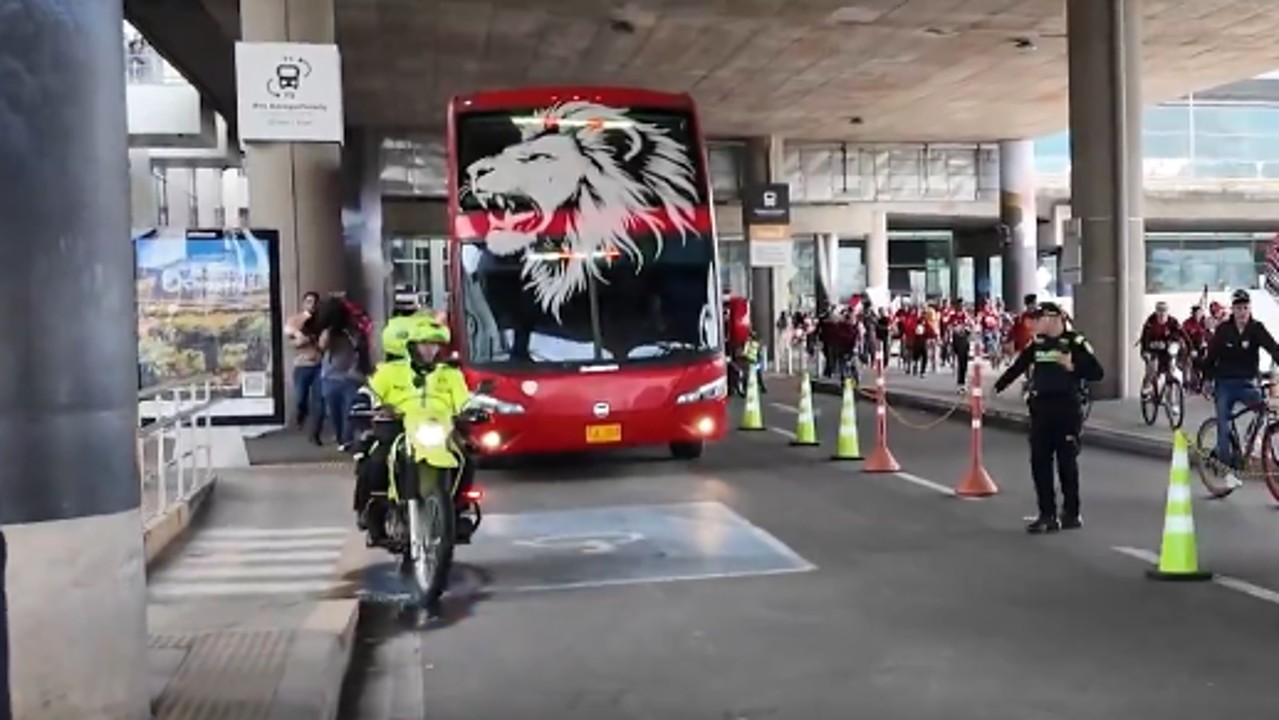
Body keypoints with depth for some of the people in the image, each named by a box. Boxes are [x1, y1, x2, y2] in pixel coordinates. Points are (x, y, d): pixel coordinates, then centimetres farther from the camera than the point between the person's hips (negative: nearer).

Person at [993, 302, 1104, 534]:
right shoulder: (1036, 343, 9)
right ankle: (1047, 514, 10)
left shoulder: (1075, 342, -7)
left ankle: (1071, 514, 16)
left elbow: (1097, 373, -8)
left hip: (1066, 408, -5)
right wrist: (996, 387, 23)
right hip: (1040, 408, 5)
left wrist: (1072, 367, -20)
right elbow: (1017, 367, 19)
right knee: (1039, 462, 3)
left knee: (1067, 462, 3)